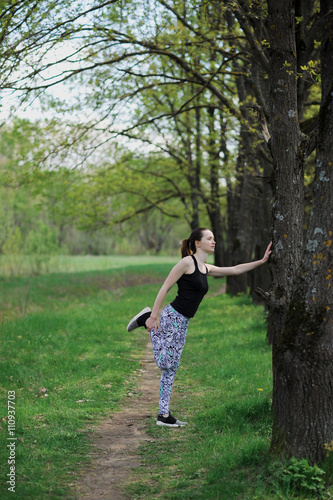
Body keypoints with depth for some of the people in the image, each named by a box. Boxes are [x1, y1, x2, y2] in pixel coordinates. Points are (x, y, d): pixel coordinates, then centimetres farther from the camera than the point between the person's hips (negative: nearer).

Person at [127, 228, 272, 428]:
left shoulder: (206, 268, 16)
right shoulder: (187, 262, -8)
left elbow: (235, 269, 20)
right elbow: (165, 288, -11)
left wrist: (262, 261, 14)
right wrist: (154, 316, -14)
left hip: (183, 322, 8)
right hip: (172, 316, -8)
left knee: (171, 368, 8)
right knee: (164, 363, -9)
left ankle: (164, 415, 11)